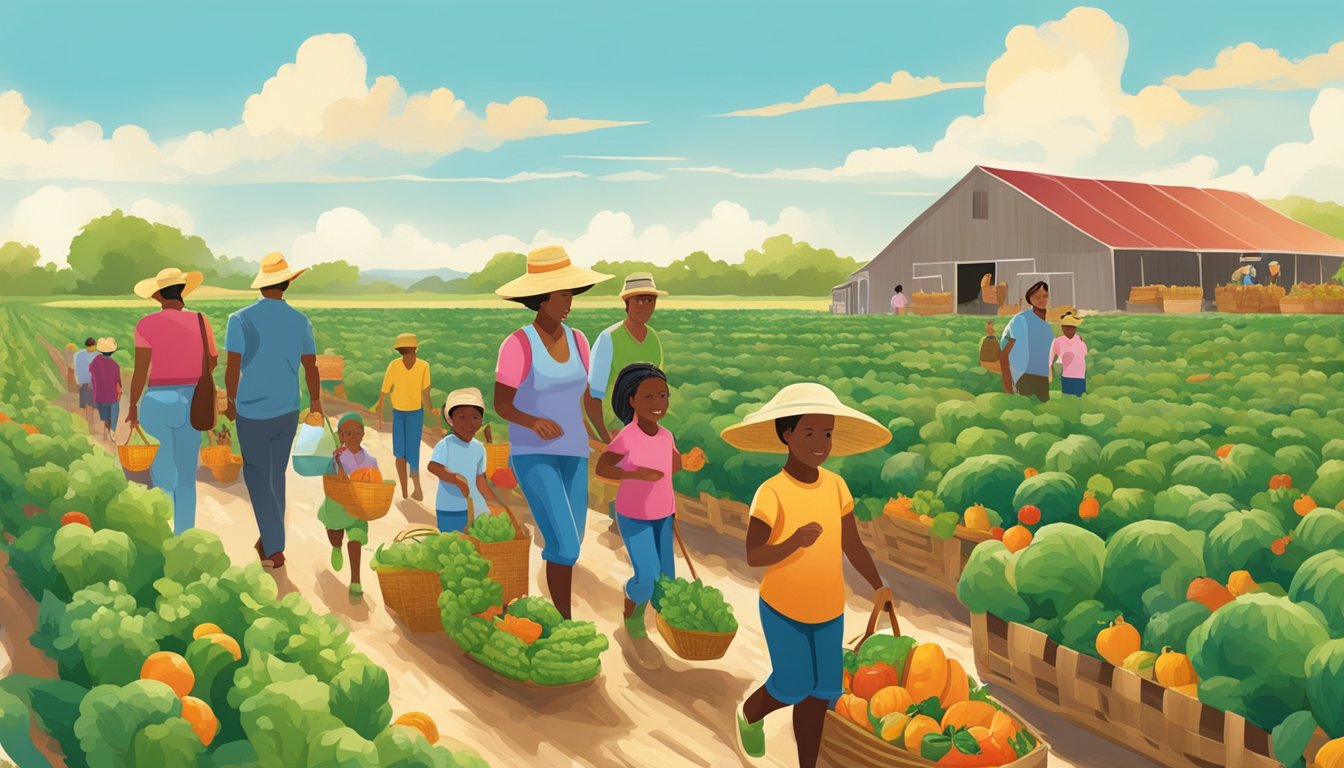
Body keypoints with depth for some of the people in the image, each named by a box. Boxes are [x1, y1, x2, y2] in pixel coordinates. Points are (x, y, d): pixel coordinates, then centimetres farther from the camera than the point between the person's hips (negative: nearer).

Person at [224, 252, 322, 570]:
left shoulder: (240, 319, -12)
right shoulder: (300, 321, -3)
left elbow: (232, 368, -11)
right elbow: (311, 368, 4)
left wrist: (231, 401, 7)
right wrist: (316, 402, 20)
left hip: (252, 412, -3)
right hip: (287, 411, 3)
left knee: (257, 476, 9)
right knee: (276, 474, 18)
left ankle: (275, 548, 2)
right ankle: (270, 540, 28)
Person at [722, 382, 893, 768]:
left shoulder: (836, 485, -7)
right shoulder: (771, 492, -21)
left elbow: (852, 544, 0)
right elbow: (753, 557, -21)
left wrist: (878, 586, -11)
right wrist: (795, 541, -37)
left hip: (828, 609, 4)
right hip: (783, 607, -4)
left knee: (819, 693, 8)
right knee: (794, 686, 3)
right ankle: (750, 716, 37)